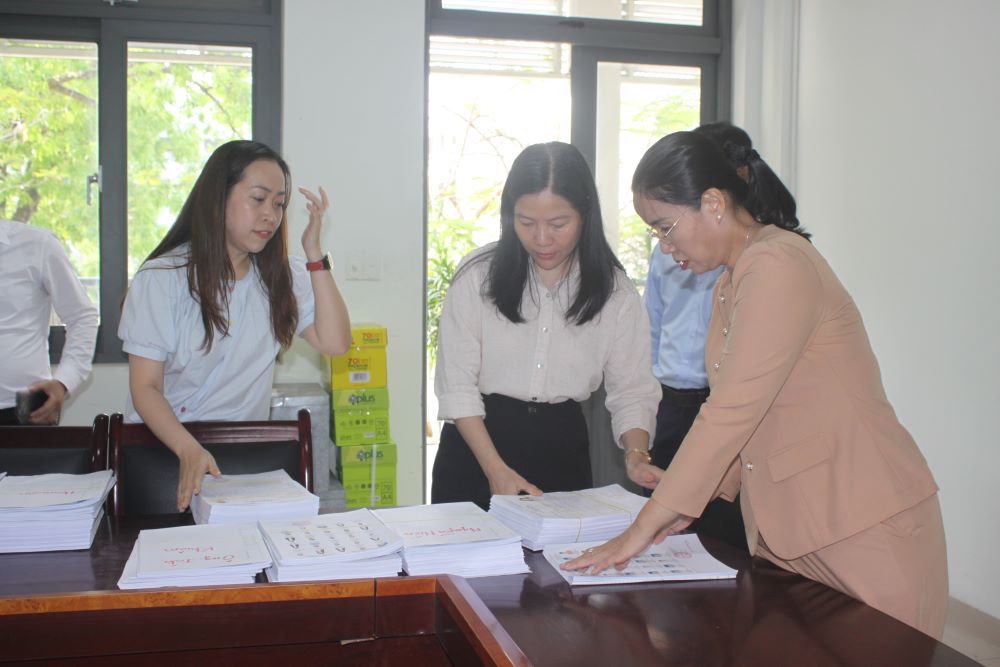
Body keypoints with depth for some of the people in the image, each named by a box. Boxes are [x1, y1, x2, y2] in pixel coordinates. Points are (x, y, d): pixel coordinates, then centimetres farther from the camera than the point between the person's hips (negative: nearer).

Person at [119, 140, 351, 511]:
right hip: (163, 446, -3)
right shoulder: (161, 279, -6)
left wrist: (314, 254, -8)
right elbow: (145, 387, -10)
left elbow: (334, 343, -6)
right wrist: (189, 450, -28)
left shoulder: (282, 278, 7)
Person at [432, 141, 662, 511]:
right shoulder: (478, 275, -9)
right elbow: (456, 386, -10)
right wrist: (496, 470, -18)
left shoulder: (614, 290, -4)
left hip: (562, 447, 2)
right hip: (477, 441, -1)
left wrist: (637, 455, -21)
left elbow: (632, 389, -3)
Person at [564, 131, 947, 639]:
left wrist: (643, 528, -20)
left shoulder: (777, 265, -18)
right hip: (788, 529, 8)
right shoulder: (730, 284, 13)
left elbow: (732, 412, -23)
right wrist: (684, 505, 4)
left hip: (864, 525, -8)